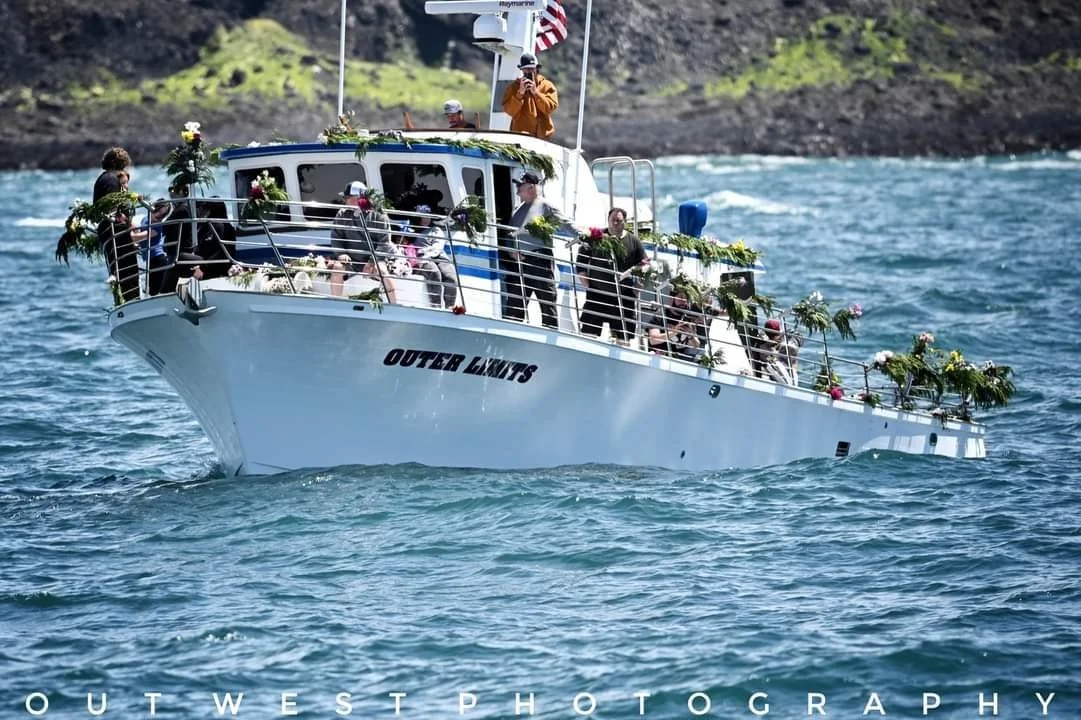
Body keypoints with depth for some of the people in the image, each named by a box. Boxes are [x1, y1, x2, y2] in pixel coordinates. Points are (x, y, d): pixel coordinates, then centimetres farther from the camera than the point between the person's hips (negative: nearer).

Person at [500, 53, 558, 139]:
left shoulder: (547, 86, 5)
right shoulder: (513, 87, 6)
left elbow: (551, 107, -6)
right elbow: (509, 110, -4)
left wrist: (536, 92, -12)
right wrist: (520, 93, -13)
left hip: (542, 135, 1)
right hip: (520, 136, -1)